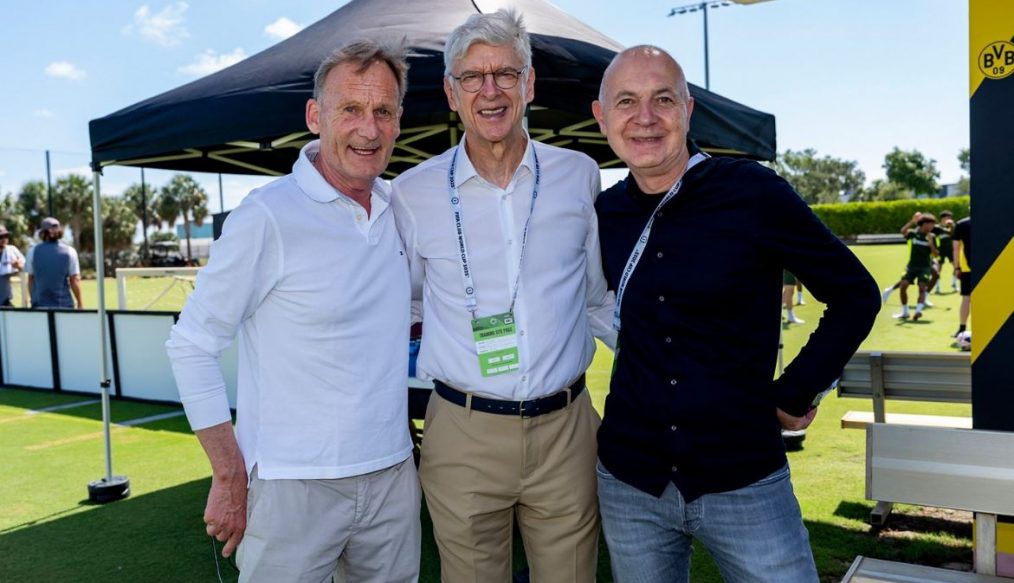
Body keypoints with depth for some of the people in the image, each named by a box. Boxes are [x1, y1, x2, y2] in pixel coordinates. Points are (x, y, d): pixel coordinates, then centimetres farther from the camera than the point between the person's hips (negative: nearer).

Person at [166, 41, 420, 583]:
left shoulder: (401, 208, 4)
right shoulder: (268, 217, -14)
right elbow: (190, 346, -10)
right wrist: (230, 476, -10)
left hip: (393, 476, 6)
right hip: (293, 489, -5)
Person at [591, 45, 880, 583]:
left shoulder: (755, 194, -10)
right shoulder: (603, 214, 1)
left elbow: (855, 296, -1)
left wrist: (794, 396, -3)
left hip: (744, 480, -3)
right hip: (628, 483, 3)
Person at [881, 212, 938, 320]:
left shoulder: (931, 237, 1)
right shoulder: (914, 233, -2)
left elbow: (936, 254, -1)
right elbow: (903, 231, -24)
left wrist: (931, 244, -16)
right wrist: (912, 221, -31)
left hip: (925, 267, -1)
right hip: (912, 266, 1)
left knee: (922, 287, -17)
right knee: (903, 285, -8)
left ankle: (918, 310, -29)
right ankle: (905, 312, 5)